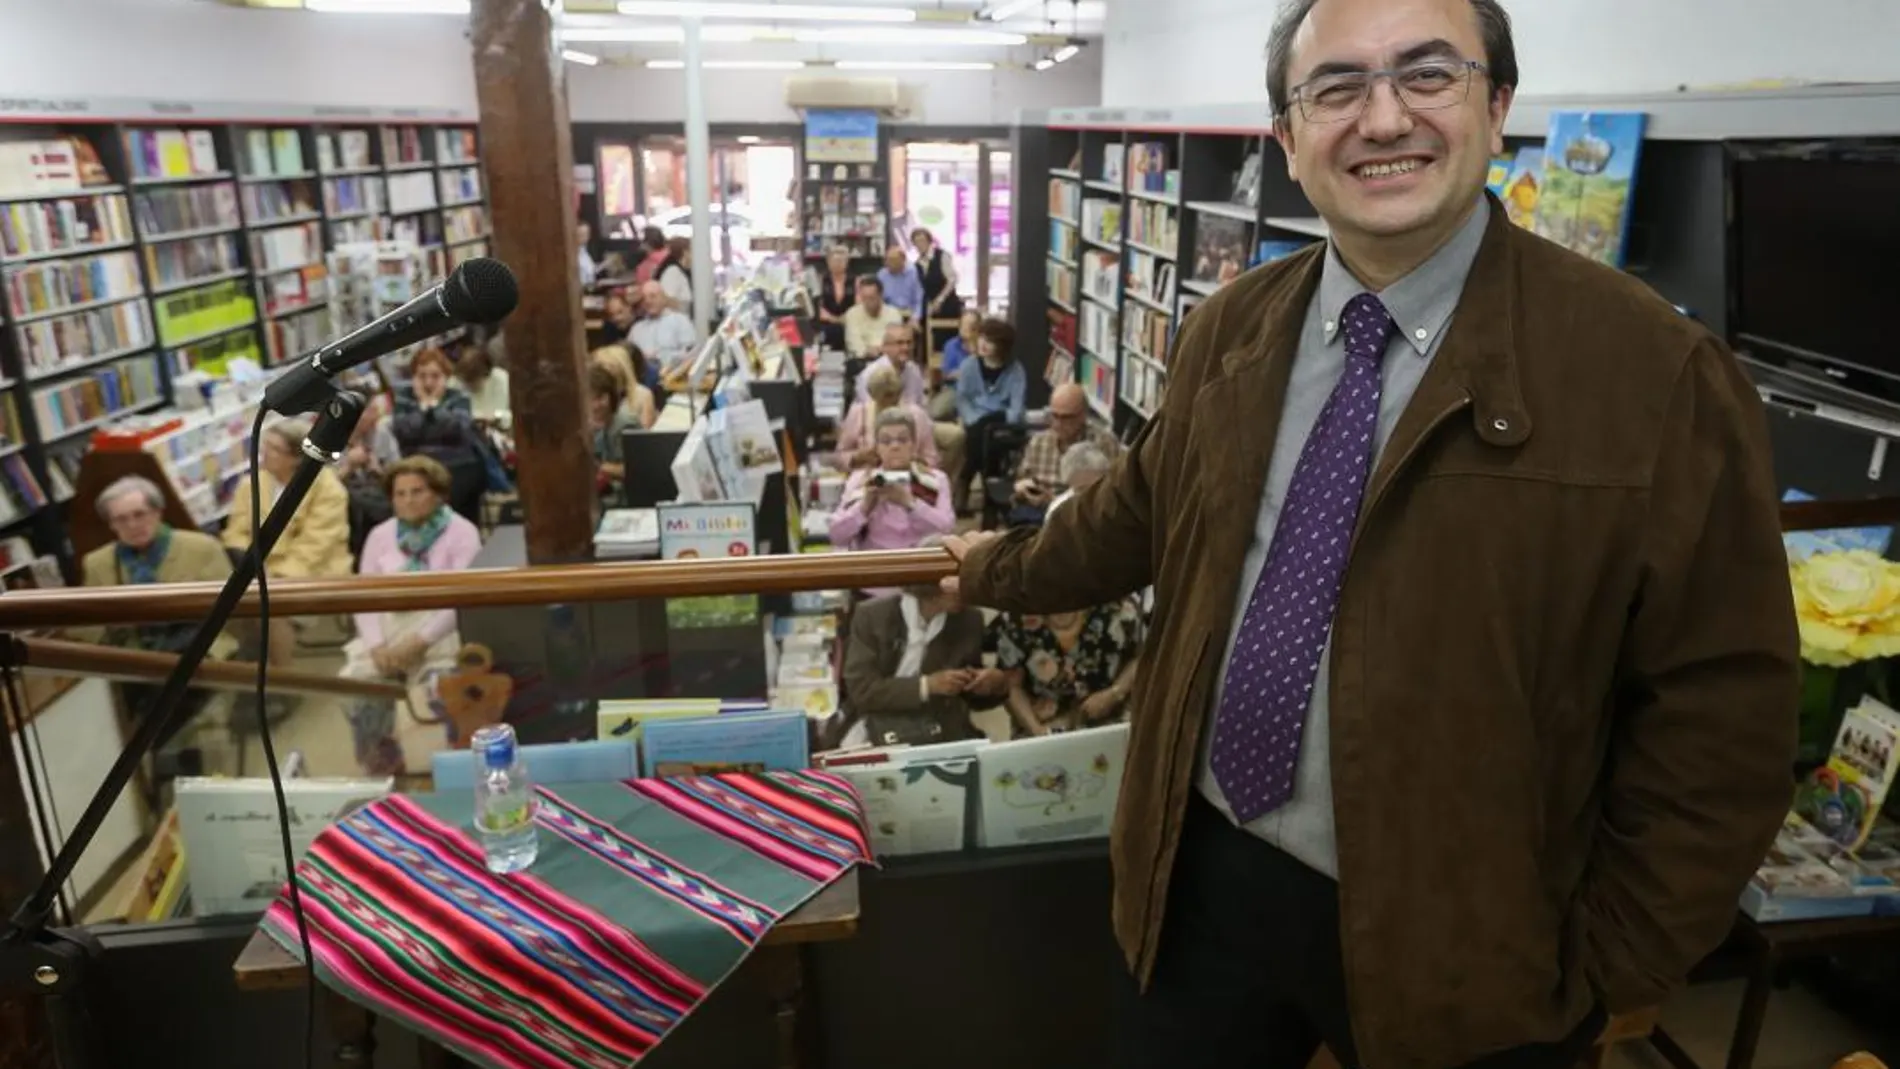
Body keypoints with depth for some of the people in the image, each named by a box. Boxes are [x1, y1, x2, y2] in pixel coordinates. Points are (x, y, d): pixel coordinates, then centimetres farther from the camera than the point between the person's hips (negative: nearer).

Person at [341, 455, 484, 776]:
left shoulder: (461, 532, -2)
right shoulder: (380, 535, 13)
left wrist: (419, 642, -20)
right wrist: (377, 644, -11)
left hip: (441, 632, -4)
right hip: (389, 631, 4)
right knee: (359, 692, -18)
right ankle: (380, 769, 8)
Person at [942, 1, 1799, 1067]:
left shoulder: (1658, 369, -15)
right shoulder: (1231, 331, -1)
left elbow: (1721, 711, -10)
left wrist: (1601, 970, -7)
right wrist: (1006, 569, 26)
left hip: (1452, 938, -3)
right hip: (1205, 878, 4)